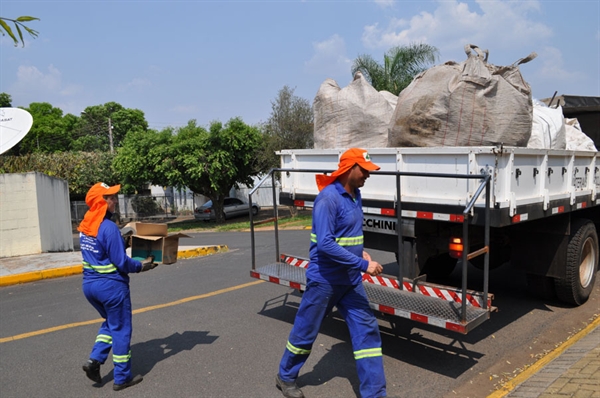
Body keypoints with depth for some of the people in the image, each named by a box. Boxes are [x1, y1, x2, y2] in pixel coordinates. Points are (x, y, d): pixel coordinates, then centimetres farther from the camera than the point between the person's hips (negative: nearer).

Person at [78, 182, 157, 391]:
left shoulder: (85, 225, 4)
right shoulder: (108, 227, -22)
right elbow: (121, 262, -20)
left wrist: (122, 241, 16)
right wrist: (141, 266, -4)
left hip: (89, 284, 8)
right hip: (110, 286, -8)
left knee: (110, 323, 27)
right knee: (120, 329, 8)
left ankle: (94, 360, 15)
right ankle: (122, 378, 18)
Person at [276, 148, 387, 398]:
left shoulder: (355, 195, 6)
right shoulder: (328, 198, -21)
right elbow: (325, 244, -29)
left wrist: (360, 250, 4)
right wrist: (363, 264, -27)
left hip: (350, 280, 8)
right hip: (324, 280, -7)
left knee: (366, 329, 5)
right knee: (306, 331, 10)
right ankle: (286, 377, 35)